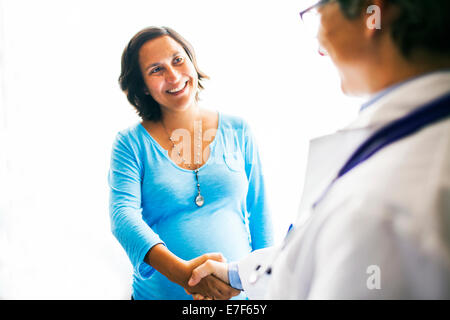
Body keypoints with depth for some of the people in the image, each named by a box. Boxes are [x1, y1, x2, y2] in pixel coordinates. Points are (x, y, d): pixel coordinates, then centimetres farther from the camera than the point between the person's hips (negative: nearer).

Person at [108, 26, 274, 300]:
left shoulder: (238, 132, 1)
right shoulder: (131, 143, -5)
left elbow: (260, 216, 5)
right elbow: (123, 215, -18)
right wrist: (181, 272, -33)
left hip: (240, 292, 2)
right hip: (159, 293, -1)